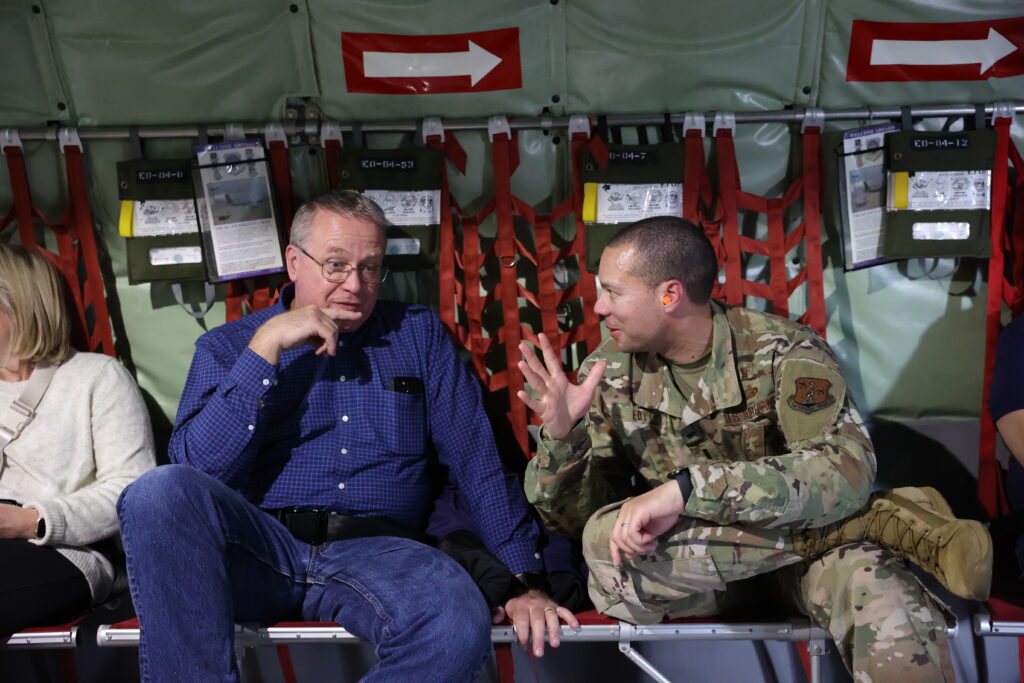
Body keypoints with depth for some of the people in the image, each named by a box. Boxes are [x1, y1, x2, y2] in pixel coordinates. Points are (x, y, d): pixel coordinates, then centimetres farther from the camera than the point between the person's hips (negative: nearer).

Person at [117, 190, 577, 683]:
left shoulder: (418, 334, 18)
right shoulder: (226, 346, 14)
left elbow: (479, 462, 10)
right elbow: (195, 471, -4)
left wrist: (525, 579, -1)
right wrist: (267, 346, -6)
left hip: (375, 552, 0)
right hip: (258, 549, 0)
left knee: (459, 623, -35)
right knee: (160, 493, -32)